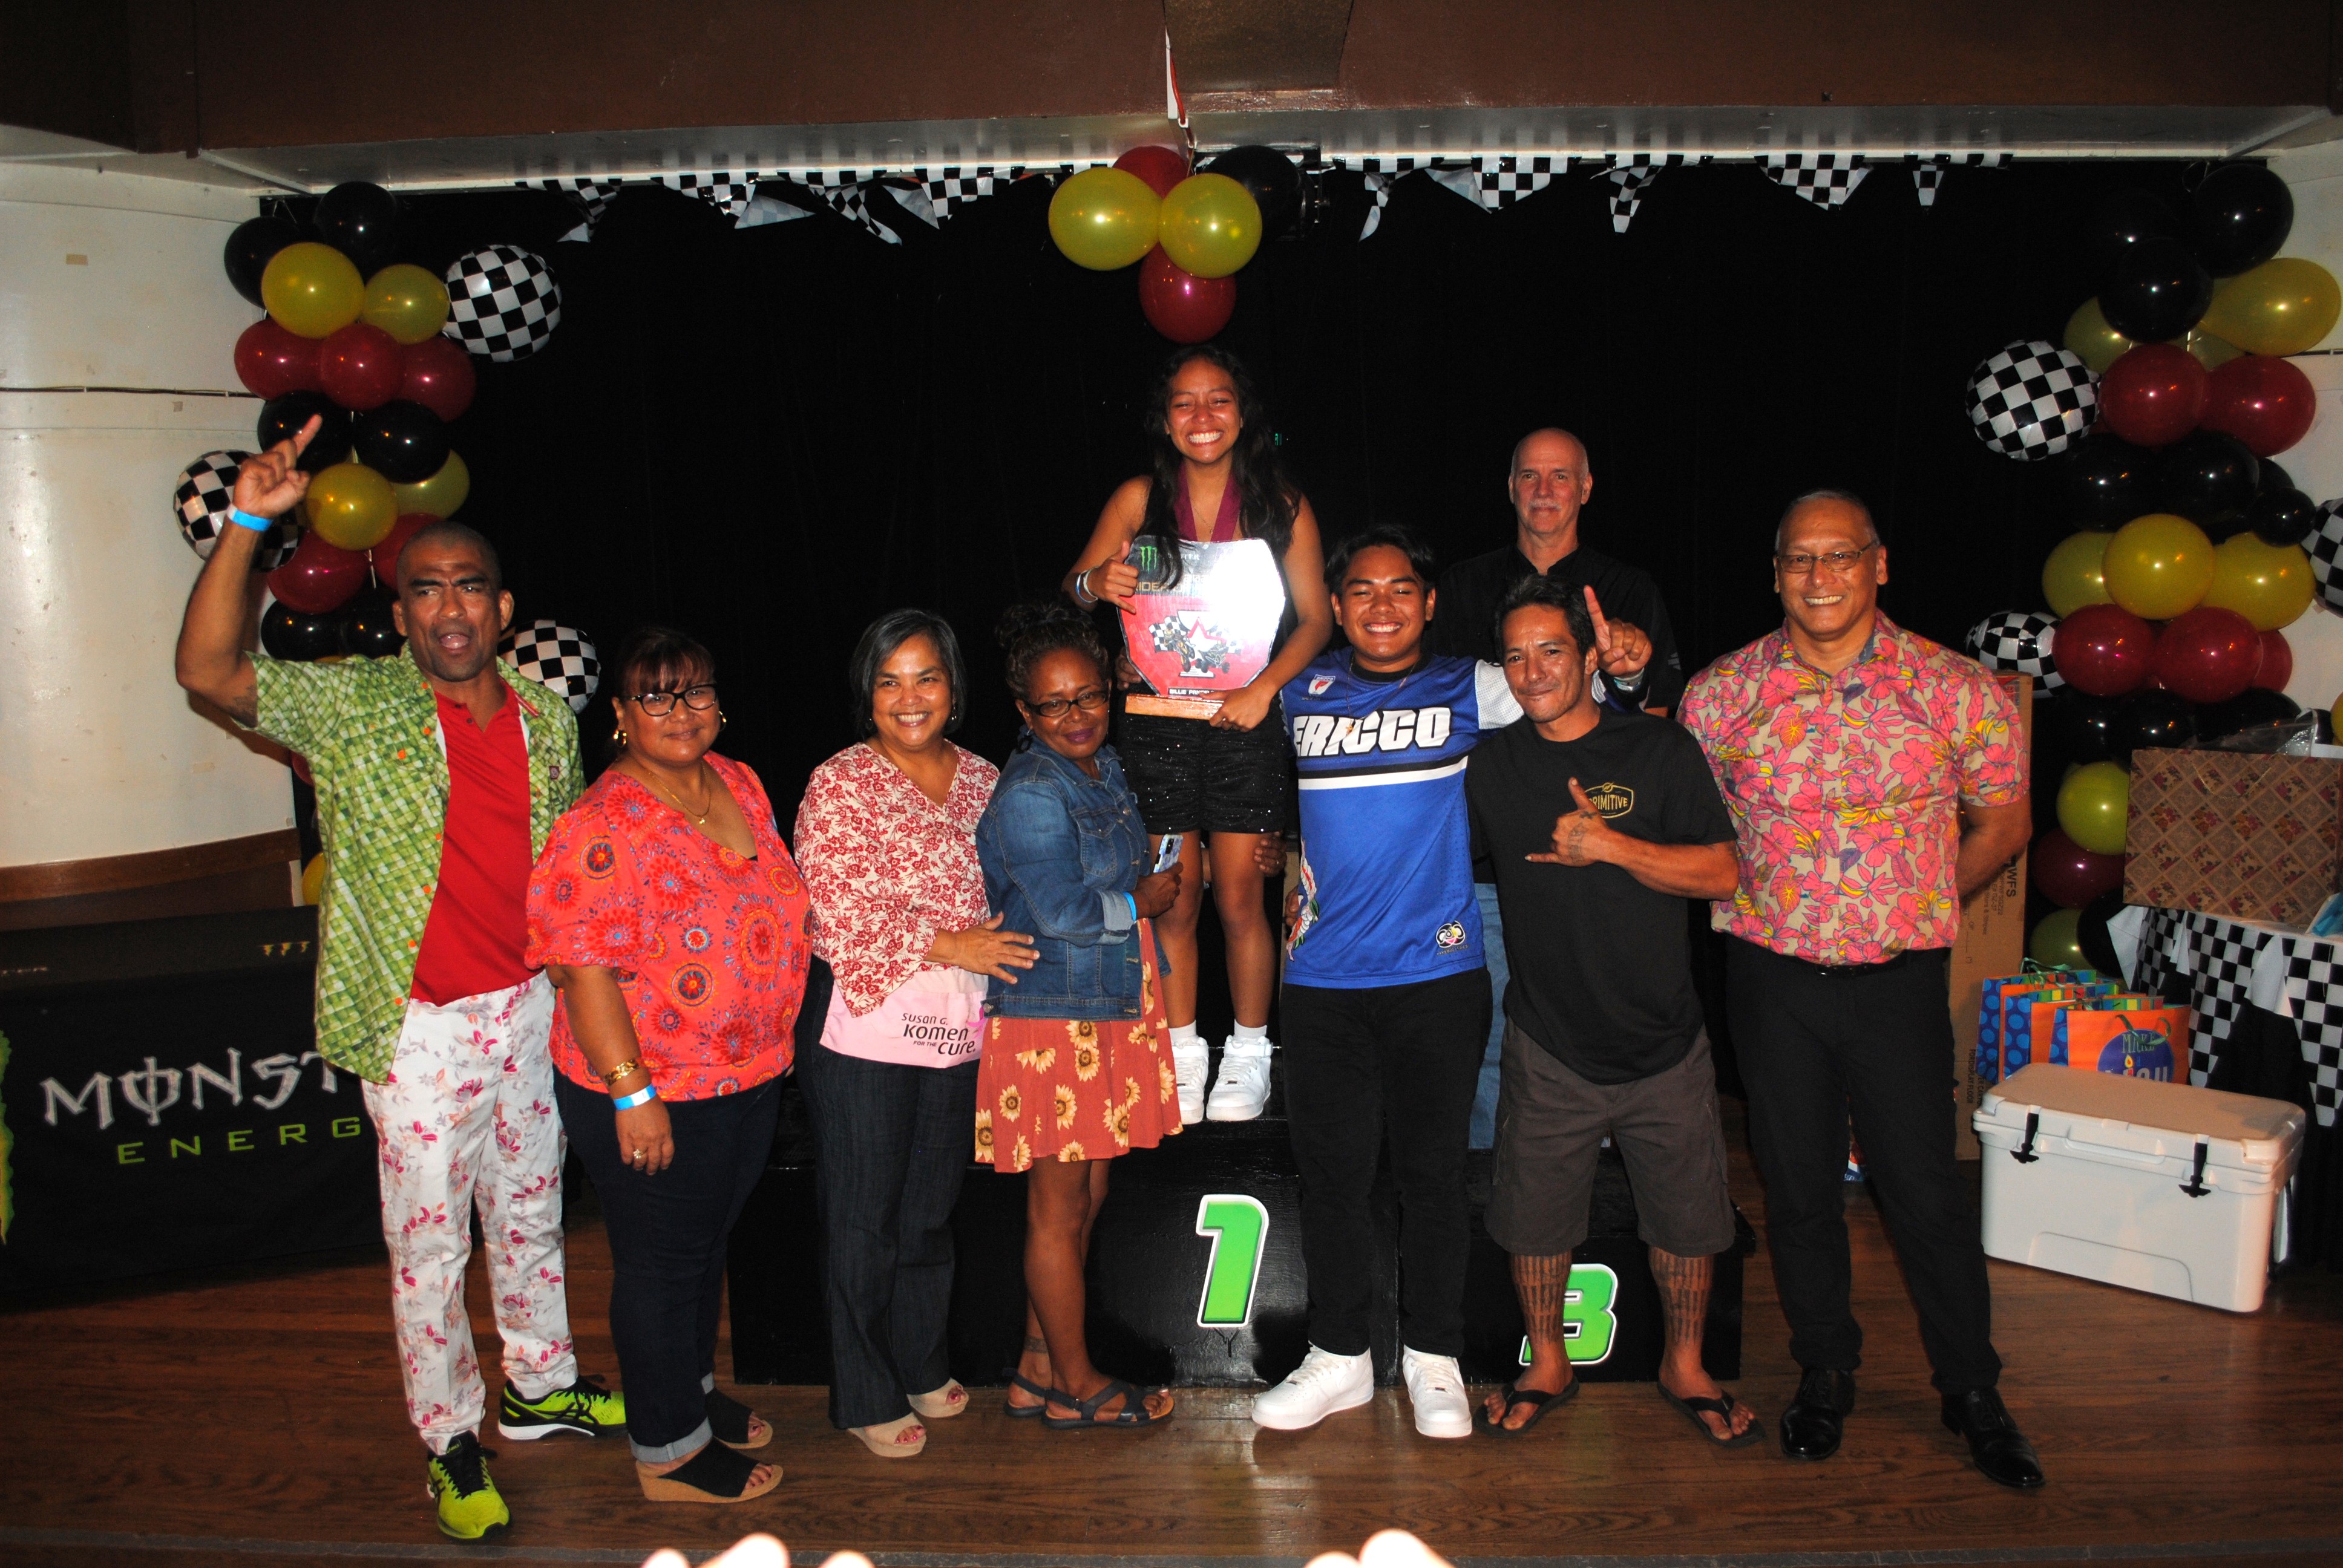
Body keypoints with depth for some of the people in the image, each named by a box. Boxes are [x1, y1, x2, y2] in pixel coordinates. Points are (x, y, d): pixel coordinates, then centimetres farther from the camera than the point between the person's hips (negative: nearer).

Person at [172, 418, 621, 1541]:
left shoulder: (548, 719, 3)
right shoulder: (354, 709, -9)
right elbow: (208, 672, -23)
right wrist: (247, 524, -31)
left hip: (531, 1009, 4)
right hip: (420, 1026, -4)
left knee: (530, 1215, 20)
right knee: (430, 1248, 7)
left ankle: (539, 1386, 40)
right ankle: (450, 1442, 26)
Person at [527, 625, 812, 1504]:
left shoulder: (740, 785, 4)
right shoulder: (602, 829, -21)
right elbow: (584, 970, -23)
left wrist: (774, 1042, 16)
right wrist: (633, 1093, -25)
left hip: (751, 1078, 8)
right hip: (658, 1099, -7)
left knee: (710, 1244, 24)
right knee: (662, 1266, 9)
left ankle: (694, 1392, 45)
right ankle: (670, 1454, 27)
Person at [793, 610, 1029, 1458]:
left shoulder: (982, 779, 8)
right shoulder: (838, 784, -8)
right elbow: (832, 917, -15)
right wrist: (945, 945, -17)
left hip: (957, 1031, 5)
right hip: (864, 1032, -5)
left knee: (931, 1210, 17)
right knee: (863, 1220, 7)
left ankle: (922, 1366, 36)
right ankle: (868, 1397, 23)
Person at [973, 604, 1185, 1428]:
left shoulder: (1105, 769, 11)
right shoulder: (1028, 795, -17)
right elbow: (1061, 910, -21)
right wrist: (1143, 900, -8)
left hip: (1111, 1014, 9)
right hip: (1052, 1023, -9)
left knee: (1084, 1200, 15)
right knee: (1059, 1206, 5)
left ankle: (1041, 1367, 29)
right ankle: (1075, 1384, 19)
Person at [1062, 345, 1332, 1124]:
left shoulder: (1283, 506, 0)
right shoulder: (1139, 499, 3)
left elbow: (1316, 618, -1)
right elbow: (1074, 586, 2)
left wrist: (1264, 687, -16)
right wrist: (1095, 582, -22)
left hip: (1245, 724, -1)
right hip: (1157, 724, 1)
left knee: (1239, 899, 4)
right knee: (1173, 900, 6)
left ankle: (1249, 1054, 22)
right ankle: (1183, 1052, 22)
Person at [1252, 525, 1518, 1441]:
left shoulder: (1467, 691, 4)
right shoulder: (1301, 695, 8)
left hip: (1438, 978, -1)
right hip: (1322, 980, 2)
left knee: (1433, 1173, 9)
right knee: (1331, 1176, 9)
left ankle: (1433, 1359, 26)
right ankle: (1338, 1359, 26)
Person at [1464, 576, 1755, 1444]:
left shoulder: (1660, 749, -5)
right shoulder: (1490, 765, 1)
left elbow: (1722, 873, -10)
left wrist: (1611, 845, -21)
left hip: (1664, 1044, -1)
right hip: (1548, 1045, 1)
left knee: (1686, 1216, 11)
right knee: (1535, 1213, 10)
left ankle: (1685, 1367, 35)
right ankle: (1548, 1365, 33)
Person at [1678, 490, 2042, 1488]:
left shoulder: (1954, 689, -5)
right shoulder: (1722, 692, -3)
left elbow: (2003, 821, 6)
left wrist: (1913, 909, 4)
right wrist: (1763, 901, 3)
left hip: (1901, 979, -1)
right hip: (1772, 977, 1)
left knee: (1926, 1191, 6)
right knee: (1798, 1187, 13)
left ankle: (1973, 1393, 28)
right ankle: (1825, 1375, 33)